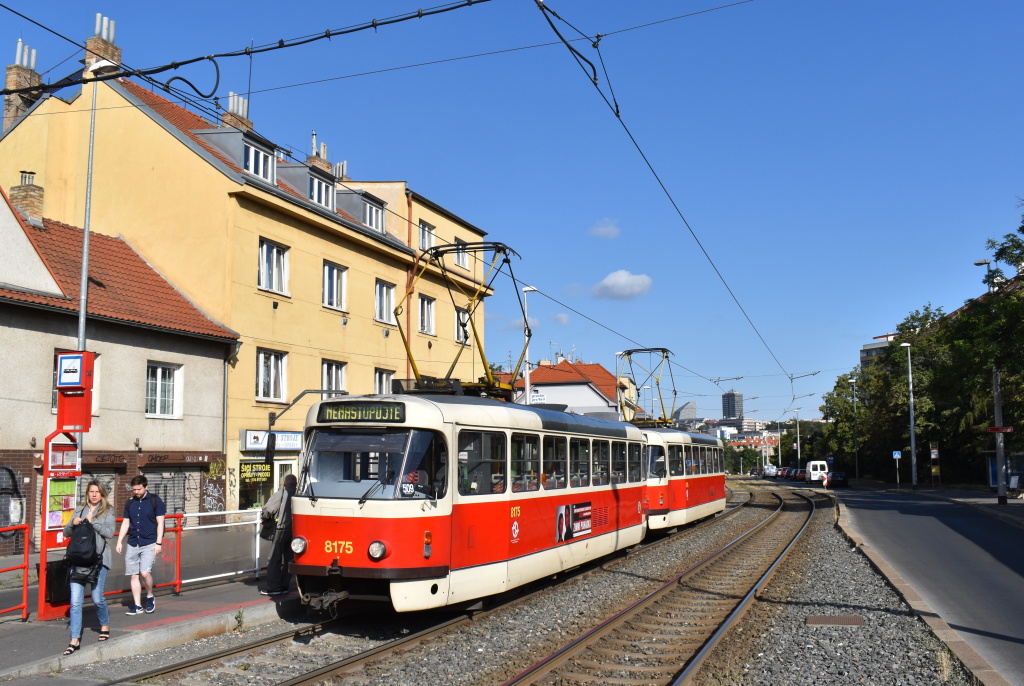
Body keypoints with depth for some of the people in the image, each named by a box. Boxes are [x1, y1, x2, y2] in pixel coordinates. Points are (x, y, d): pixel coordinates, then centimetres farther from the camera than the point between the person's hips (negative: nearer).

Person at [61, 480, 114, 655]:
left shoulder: (107, 511, 4)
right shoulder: (80, 511, 15)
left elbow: (110, 533, -7)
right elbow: (66, 532, 17)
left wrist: (92, 521, -12)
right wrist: (73, 523, -3)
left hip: (98, 559, -3)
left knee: (97, 598, 1)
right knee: (75, 601, -4)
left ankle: (105, 626, 29)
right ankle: (75, 640, -1)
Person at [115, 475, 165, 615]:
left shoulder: (155, 500, -3)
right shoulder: (130, 502, 10)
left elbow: (160, 523, -3)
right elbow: (125, 523, 15)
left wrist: (159, 543, -9)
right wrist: (119, 542, 8)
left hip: (149, 543, -5)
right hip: (132, 544, 5)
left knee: (145, 572, -16)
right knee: (134, 575, 5)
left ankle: (150, 597, 9)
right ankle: (137, 606, 12)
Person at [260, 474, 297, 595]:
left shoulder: (281, 494, -9)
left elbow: (267, 510, -11)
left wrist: (264, 517, 11)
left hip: (281, 529, -5)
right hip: (296, 530, 5)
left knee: (274, 559, 1)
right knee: (289, 559, 12)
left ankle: (273, 587, 0)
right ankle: (284, 585, 14)